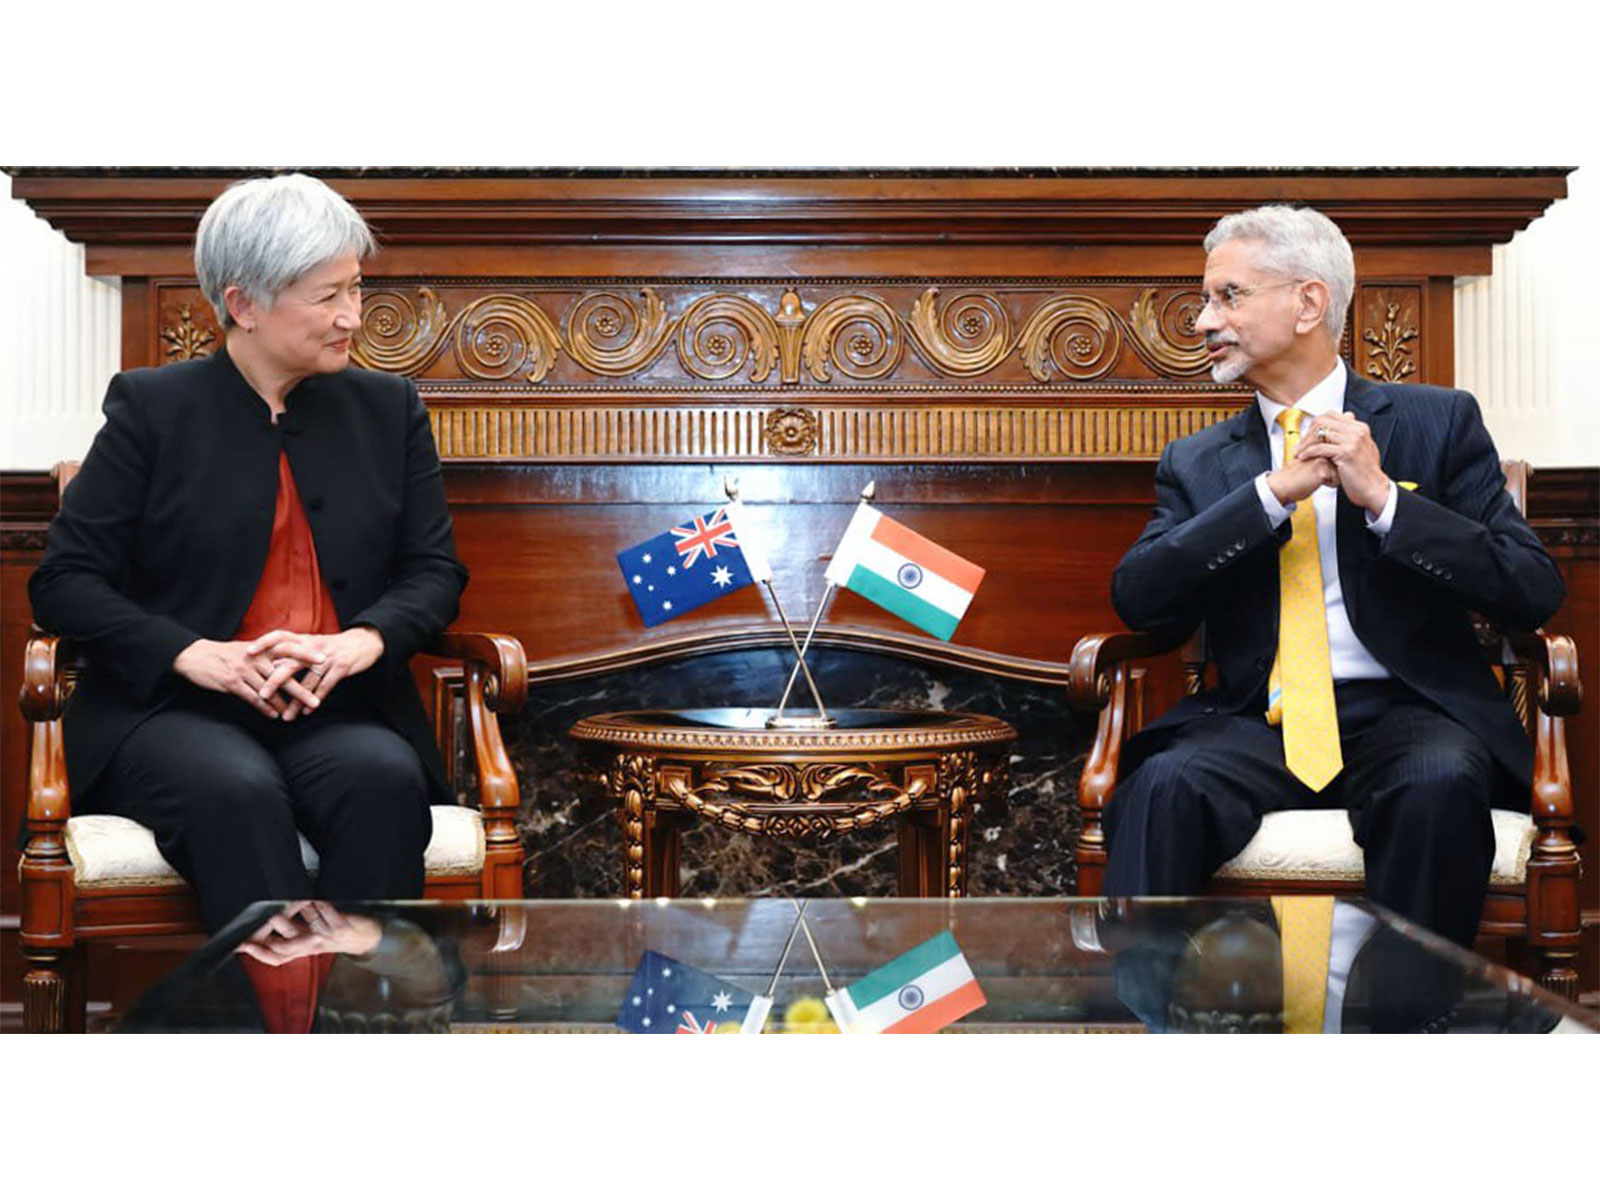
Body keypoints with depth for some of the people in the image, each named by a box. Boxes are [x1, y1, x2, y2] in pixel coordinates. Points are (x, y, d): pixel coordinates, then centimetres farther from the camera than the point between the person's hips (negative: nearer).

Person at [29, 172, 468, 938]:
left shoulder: (388, 409, 14)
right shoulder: (152, 408, 5)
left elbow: (436, 570, 12)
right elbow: (64, 581, 2)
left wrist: (367, 639, -11)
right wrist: (194, 656, -15)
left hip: (340, 709, 2)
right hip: (173, 709, -2)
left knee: (383, 777, -32)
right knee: (236, 790, -35)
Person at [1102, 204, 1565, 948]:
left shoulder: (1438, 423, 9)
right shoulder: (1198, 462, 15)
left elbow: (1534, 594, 0)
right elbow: (1136, 599, -1)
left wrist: (1383, 498, -10)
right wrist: (1272, 491, -9)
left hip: (1404, 712, -1)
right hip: (1256, 720, 1)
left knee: (1440, 786, -34)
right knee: (1163, 785, -30)